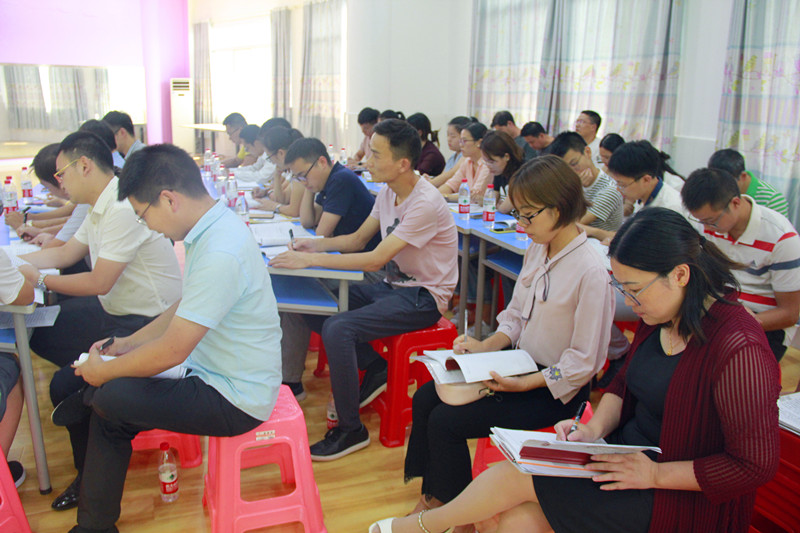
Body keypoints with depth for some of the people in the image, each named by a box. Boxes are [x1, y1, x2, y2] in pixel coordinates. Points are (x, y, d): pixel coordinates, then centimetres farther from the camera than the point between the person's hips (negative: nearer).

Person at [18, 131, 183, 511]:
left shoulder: (123, 209, -24)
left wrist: (38, 279, -10)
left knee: (66, 386, -16)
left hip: (146, 324, -10)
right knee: (40, 334, 17)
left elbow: (99, 282, -24)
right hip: (113, 310, 11)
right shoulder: (101, 207, 8)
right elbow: (66, 253, 21)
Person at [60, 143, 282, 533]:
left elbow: (171, 352, -23)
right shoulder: (212, 230, 4)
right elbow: (184, 308, 17)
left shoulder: (220, 254, -28)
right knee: (108, 394, 5)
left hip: (235, 401, -9)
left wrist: (105, 370, -7)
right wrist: (128, 343, 15)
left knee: (109, 396, -13)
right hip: (212, 371, 10)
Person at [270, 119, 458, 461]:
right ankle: (375, 368, 12)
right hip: (394, 286, 9)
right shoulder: (388, 193, 5)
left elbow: (375, 260, -26)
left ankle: (351, 430, -10)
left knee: (337, 329, -25)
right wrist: (316, 245, -5)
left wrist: (311, 260, -24)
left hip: (423, 297, -9)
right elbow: (357, 240, 14)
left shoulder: (426, 204, -23)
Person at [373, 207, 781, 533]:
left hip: (681, 497, -7)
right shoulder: (659, 317, 1)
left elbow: (756, 464, -21)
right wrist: (595, 428, -5)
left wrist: (655, 474, -21)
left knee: (517, 476, -13)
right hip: (625, 449, 7)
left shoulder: (738, 348, -25)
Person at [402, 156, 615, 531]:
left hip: (555, 389, -8)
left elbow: (583, 363, -19)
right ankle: (432, 496, 15)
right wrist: (485, 347, -4)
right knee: (425, 399, -1)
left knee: (446, 422, -14)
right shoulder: (537, 249, 1)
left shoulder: (591, 271, -24)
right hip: (519, 365, 8)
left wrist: (522, 384, -22)